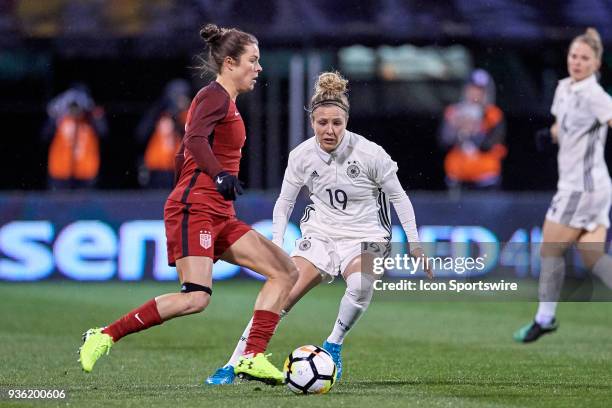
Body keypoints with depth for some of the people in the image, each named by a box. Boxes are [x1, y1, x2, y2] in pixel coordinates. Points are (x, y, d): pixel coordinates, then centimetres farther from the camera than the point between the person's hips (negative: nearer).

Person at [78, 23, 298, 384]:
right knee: (196, 298, -23)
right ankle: (105, 336, -13)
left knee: (286, 271, 2)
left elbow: (182, 158, 25)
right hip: (194, 209, -10)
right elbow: (195, 141, -26)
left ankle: (253, 359, -4)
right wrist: (220, 175, -36)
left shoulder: (223, 100, 21)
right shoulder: (215, 96, -7)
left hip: (219, 218, 10)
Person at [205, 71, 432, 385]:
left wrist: (414, 244, -1)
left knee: (361, 284, -36)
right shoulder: (302, 155, -8)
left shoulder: (369, 153, -16)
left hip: (364, 235, -2)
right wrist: (276, 246, -5)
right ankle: (234, 365, -11)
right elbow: (284, 202, 6)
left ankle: (333, 345, -12)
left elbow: (398, 197, -3)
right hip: (320, 232, 3)